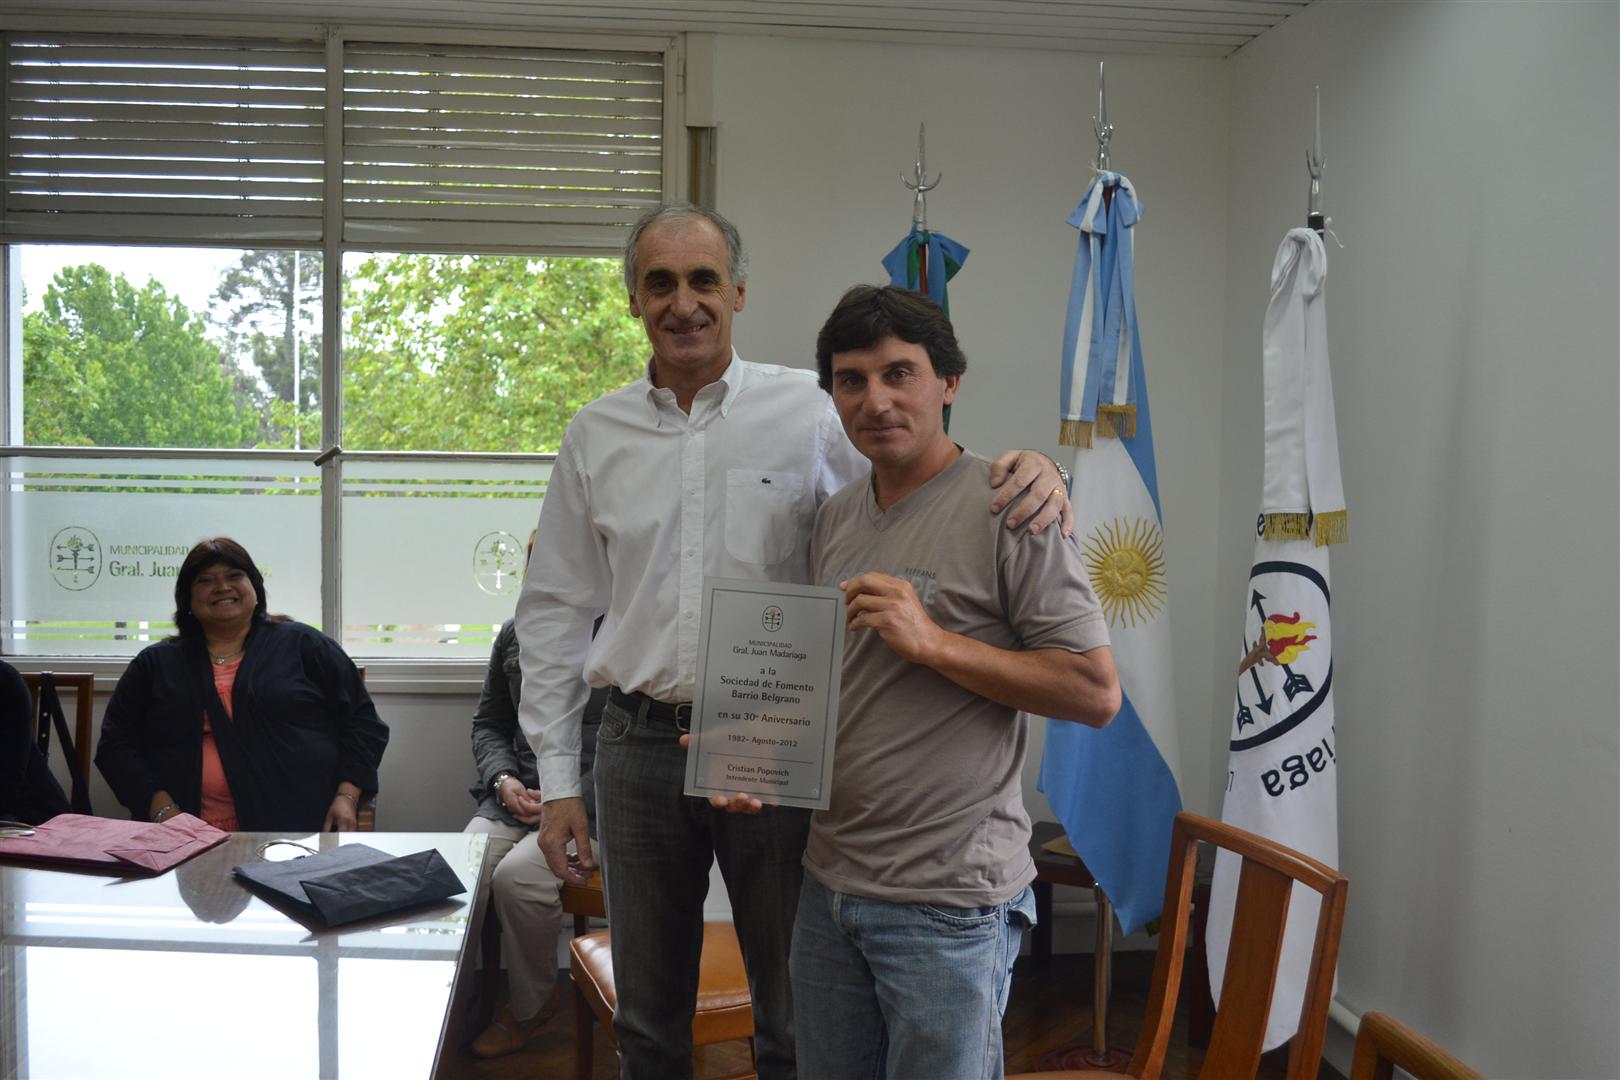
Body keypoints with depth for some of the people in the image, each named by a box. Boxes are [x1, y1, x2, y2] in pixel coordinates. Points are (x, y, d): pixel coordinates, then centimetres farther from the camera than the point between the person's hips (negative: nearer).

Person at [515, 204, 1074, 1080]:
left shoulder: (807, 410, -3)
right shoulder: (595, 435, 5)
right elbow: (554, 612, 8)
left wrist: (1030, 476, -29)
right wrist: (557, 778, 5)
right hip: (640, 746, 3)